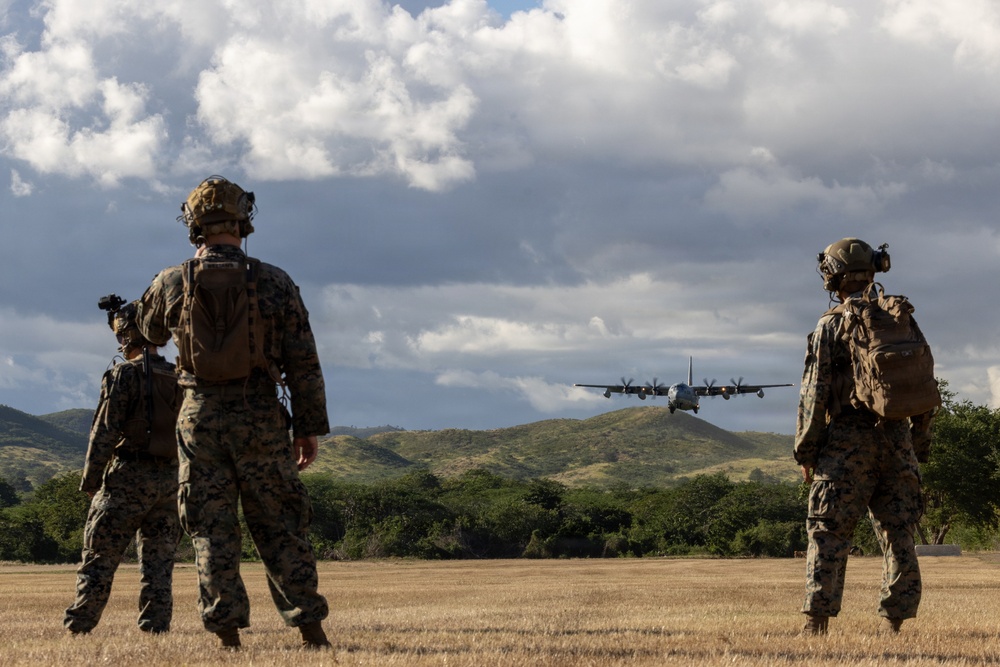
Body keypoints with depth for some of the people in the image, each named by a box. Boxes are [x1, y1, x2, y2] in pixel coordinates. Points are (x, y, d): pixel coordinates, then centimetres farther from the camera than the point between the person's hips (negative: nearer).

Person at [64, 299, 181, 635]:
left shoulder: (125, 374, -9)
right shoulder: (178, 379, 10)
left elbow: (105, 431, -11)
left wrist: (90, 481, -5)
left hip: (129, 475, -5)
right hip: (169, 480, 5)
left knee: (99, 557, 0)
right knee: (158, 560, 8)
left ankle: (77, 626, 0)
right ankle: (155, 628, 3)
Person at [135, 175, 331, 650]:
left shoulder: (172, 283, -1)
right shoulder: (274, 283, -3)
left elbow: (150, 330, 22)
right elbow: (303, 363, -2)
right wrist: (309, 428, 5)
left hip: (200, 416, 0)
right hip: (261, 416, 0)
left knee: (212, 531, 5)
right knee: (280, 528, 7)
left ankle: (227, 633, 1)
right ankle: (310, 628, 6)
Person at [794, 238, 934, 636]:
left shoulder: (830, 327, -3)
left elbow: (814, 393, -7)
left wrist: (805, 451, -2)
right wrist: (920, 444, 17)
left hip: (847, 442, -4)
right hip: (895, 441, 4)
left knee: (829, 535, -3)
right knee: (898, 535, 8)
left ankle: (817, 624, -8)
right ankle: (894, 623, 7)